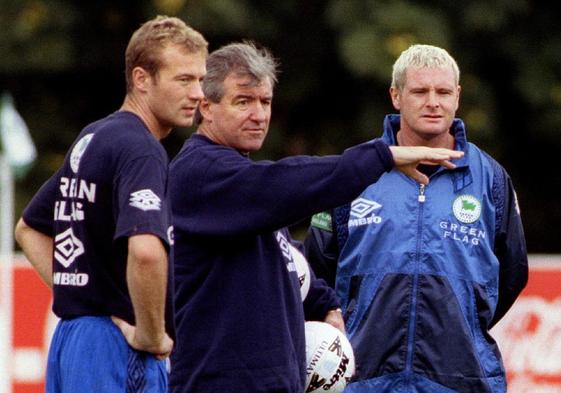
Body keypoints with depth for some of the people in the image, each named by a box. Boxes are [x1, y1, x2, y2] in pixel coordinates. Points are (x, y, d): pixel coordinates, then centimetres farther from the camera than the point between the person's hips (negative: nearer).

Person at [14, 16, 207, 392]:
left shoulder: (90, 139, 16)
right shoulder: (140, 150, -14)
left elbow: (29, 228, 27)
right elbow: (145, 249, -31)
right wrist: (153, 336, -19)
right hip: (118, 347, -10)